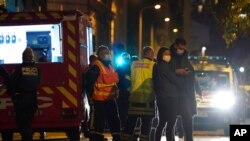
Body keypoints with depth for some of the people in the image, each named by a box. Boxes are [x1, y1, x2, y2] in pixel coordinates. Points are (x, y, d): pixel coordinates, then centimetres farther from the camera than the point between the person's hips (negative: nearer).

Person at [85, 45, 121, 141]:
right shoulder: (96, 67, -16)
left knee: (115, 121, 13)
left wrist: (115, 91, 19)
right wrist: (92, 93, -15)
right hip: (100, 100, -9)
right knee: (98, 123, -7)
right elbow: (89, 81, -19)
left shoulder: (110, 67, 13)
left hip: (110, 99, 9)